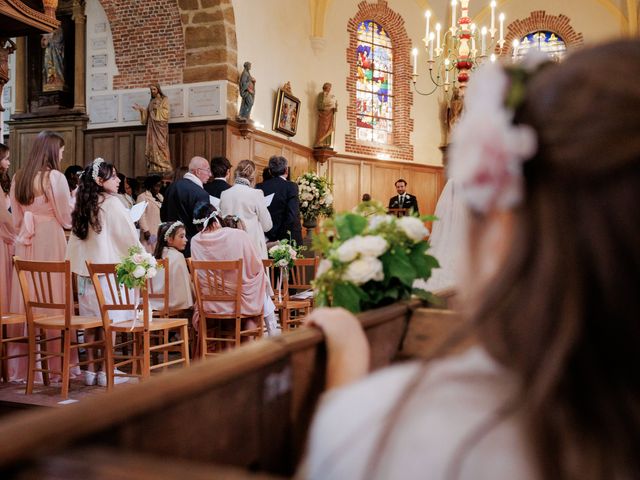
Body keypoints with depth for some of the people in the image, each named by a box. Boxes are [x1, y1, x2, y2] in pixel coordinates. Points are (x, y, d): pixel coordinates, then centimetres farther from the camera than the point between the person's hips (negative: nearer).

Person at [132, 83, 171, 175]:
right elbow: (147, 113, 16)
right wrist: (141, 109, 2)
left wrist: (158, 108, -18)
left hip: (160, 125, -6)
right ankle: (154, 168, -3)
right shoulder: (151, 101, 20)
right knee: (152, 146, -1)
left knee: (160, 145, -12)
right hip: (151, 126, 6)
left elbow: (166, 112, -7)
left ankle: (162, 167, -13)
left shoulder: (164, 99, 3)